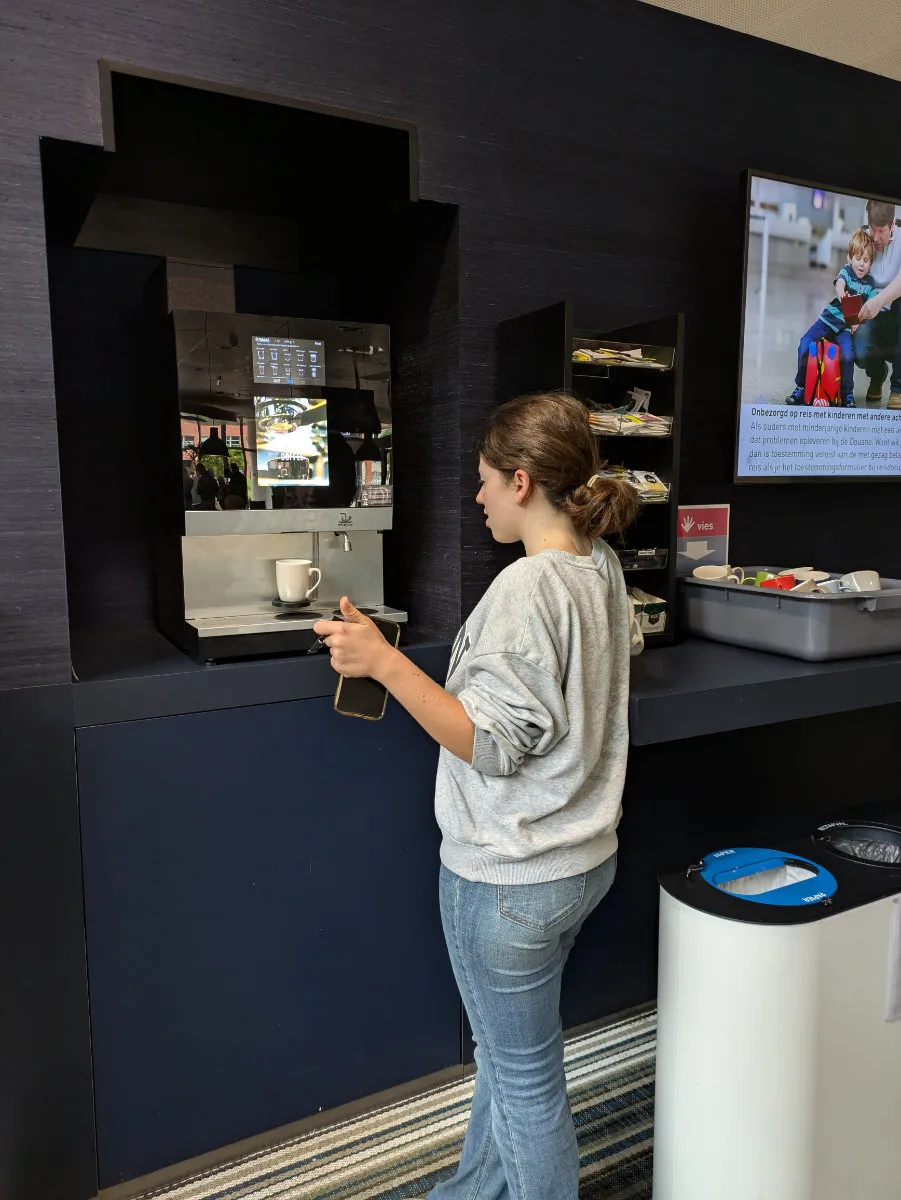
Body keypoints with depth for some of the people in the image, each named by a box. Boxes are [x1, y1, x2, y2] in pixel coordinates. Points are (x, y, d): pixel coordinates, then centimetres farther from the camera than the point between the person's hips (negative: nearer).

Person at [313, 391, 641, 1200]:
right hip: (583, 856, 10)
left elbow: (490, 743, -25)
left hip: (512, 876, -10)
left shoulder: (526, 588, -25)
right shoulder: (602, 572, 4)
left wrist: (385, 663, -27)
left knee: (525, 1074, 13)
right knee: (505, 1046, 28)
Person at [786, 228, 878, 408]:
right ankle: (800, 387, 0)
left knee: (847, 354, -24)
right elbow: (839, 283, -26)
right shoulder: (846, 271, -3)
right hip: (829, 319, 0)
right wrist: (840, 292, -50)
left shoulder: (870, 284, 3)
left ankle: (847, 395, -6)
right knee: (805, 344, -17)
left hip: (846, 327, 0)